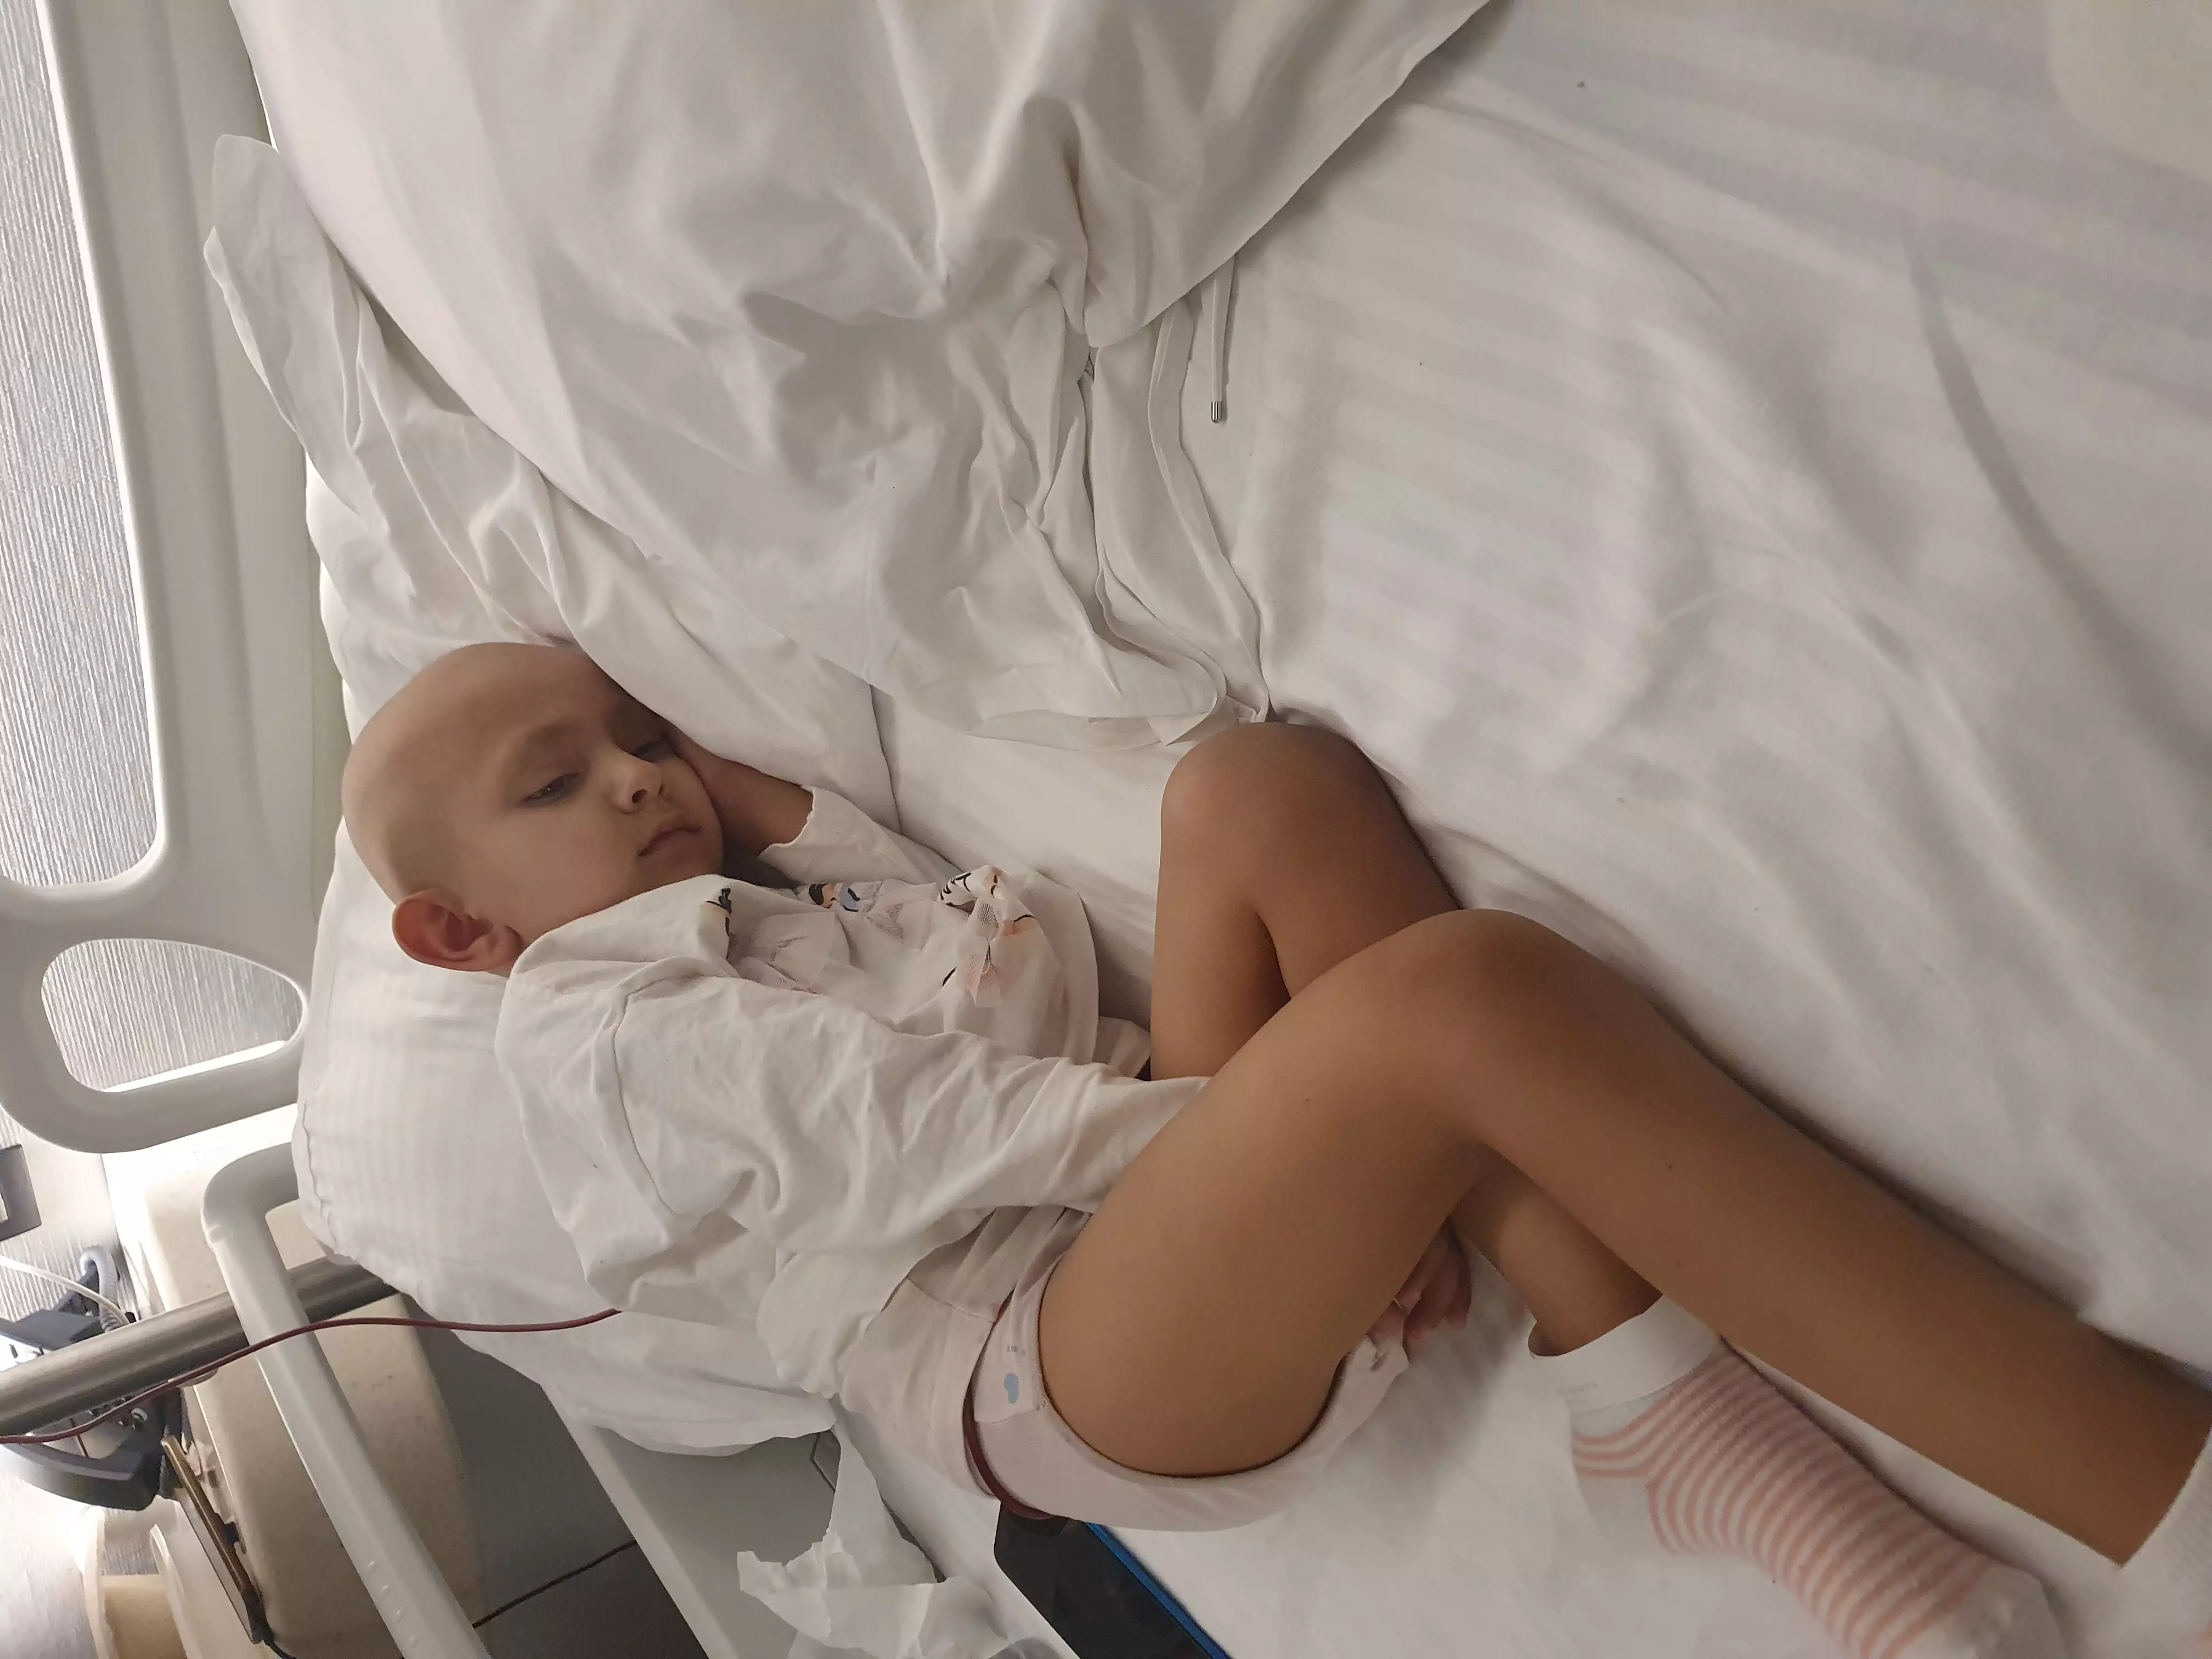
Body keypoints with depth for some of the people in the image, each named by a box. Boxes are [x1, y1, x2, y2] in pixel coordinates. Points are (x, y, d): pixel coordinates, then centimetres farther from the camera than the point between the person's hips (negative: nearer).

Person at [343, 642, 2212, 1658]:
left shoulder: (779, 902, 33)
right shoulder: (583, 1029, 6)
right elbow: (888, 1115, -10)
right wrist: (1270, 1111, -18)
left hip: (1156, 1213, 8)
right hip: (1057, 1363, -8)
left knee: (1265, 785, -14)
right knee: (1467, 994, -31)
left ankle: (1675, 1419, -20)